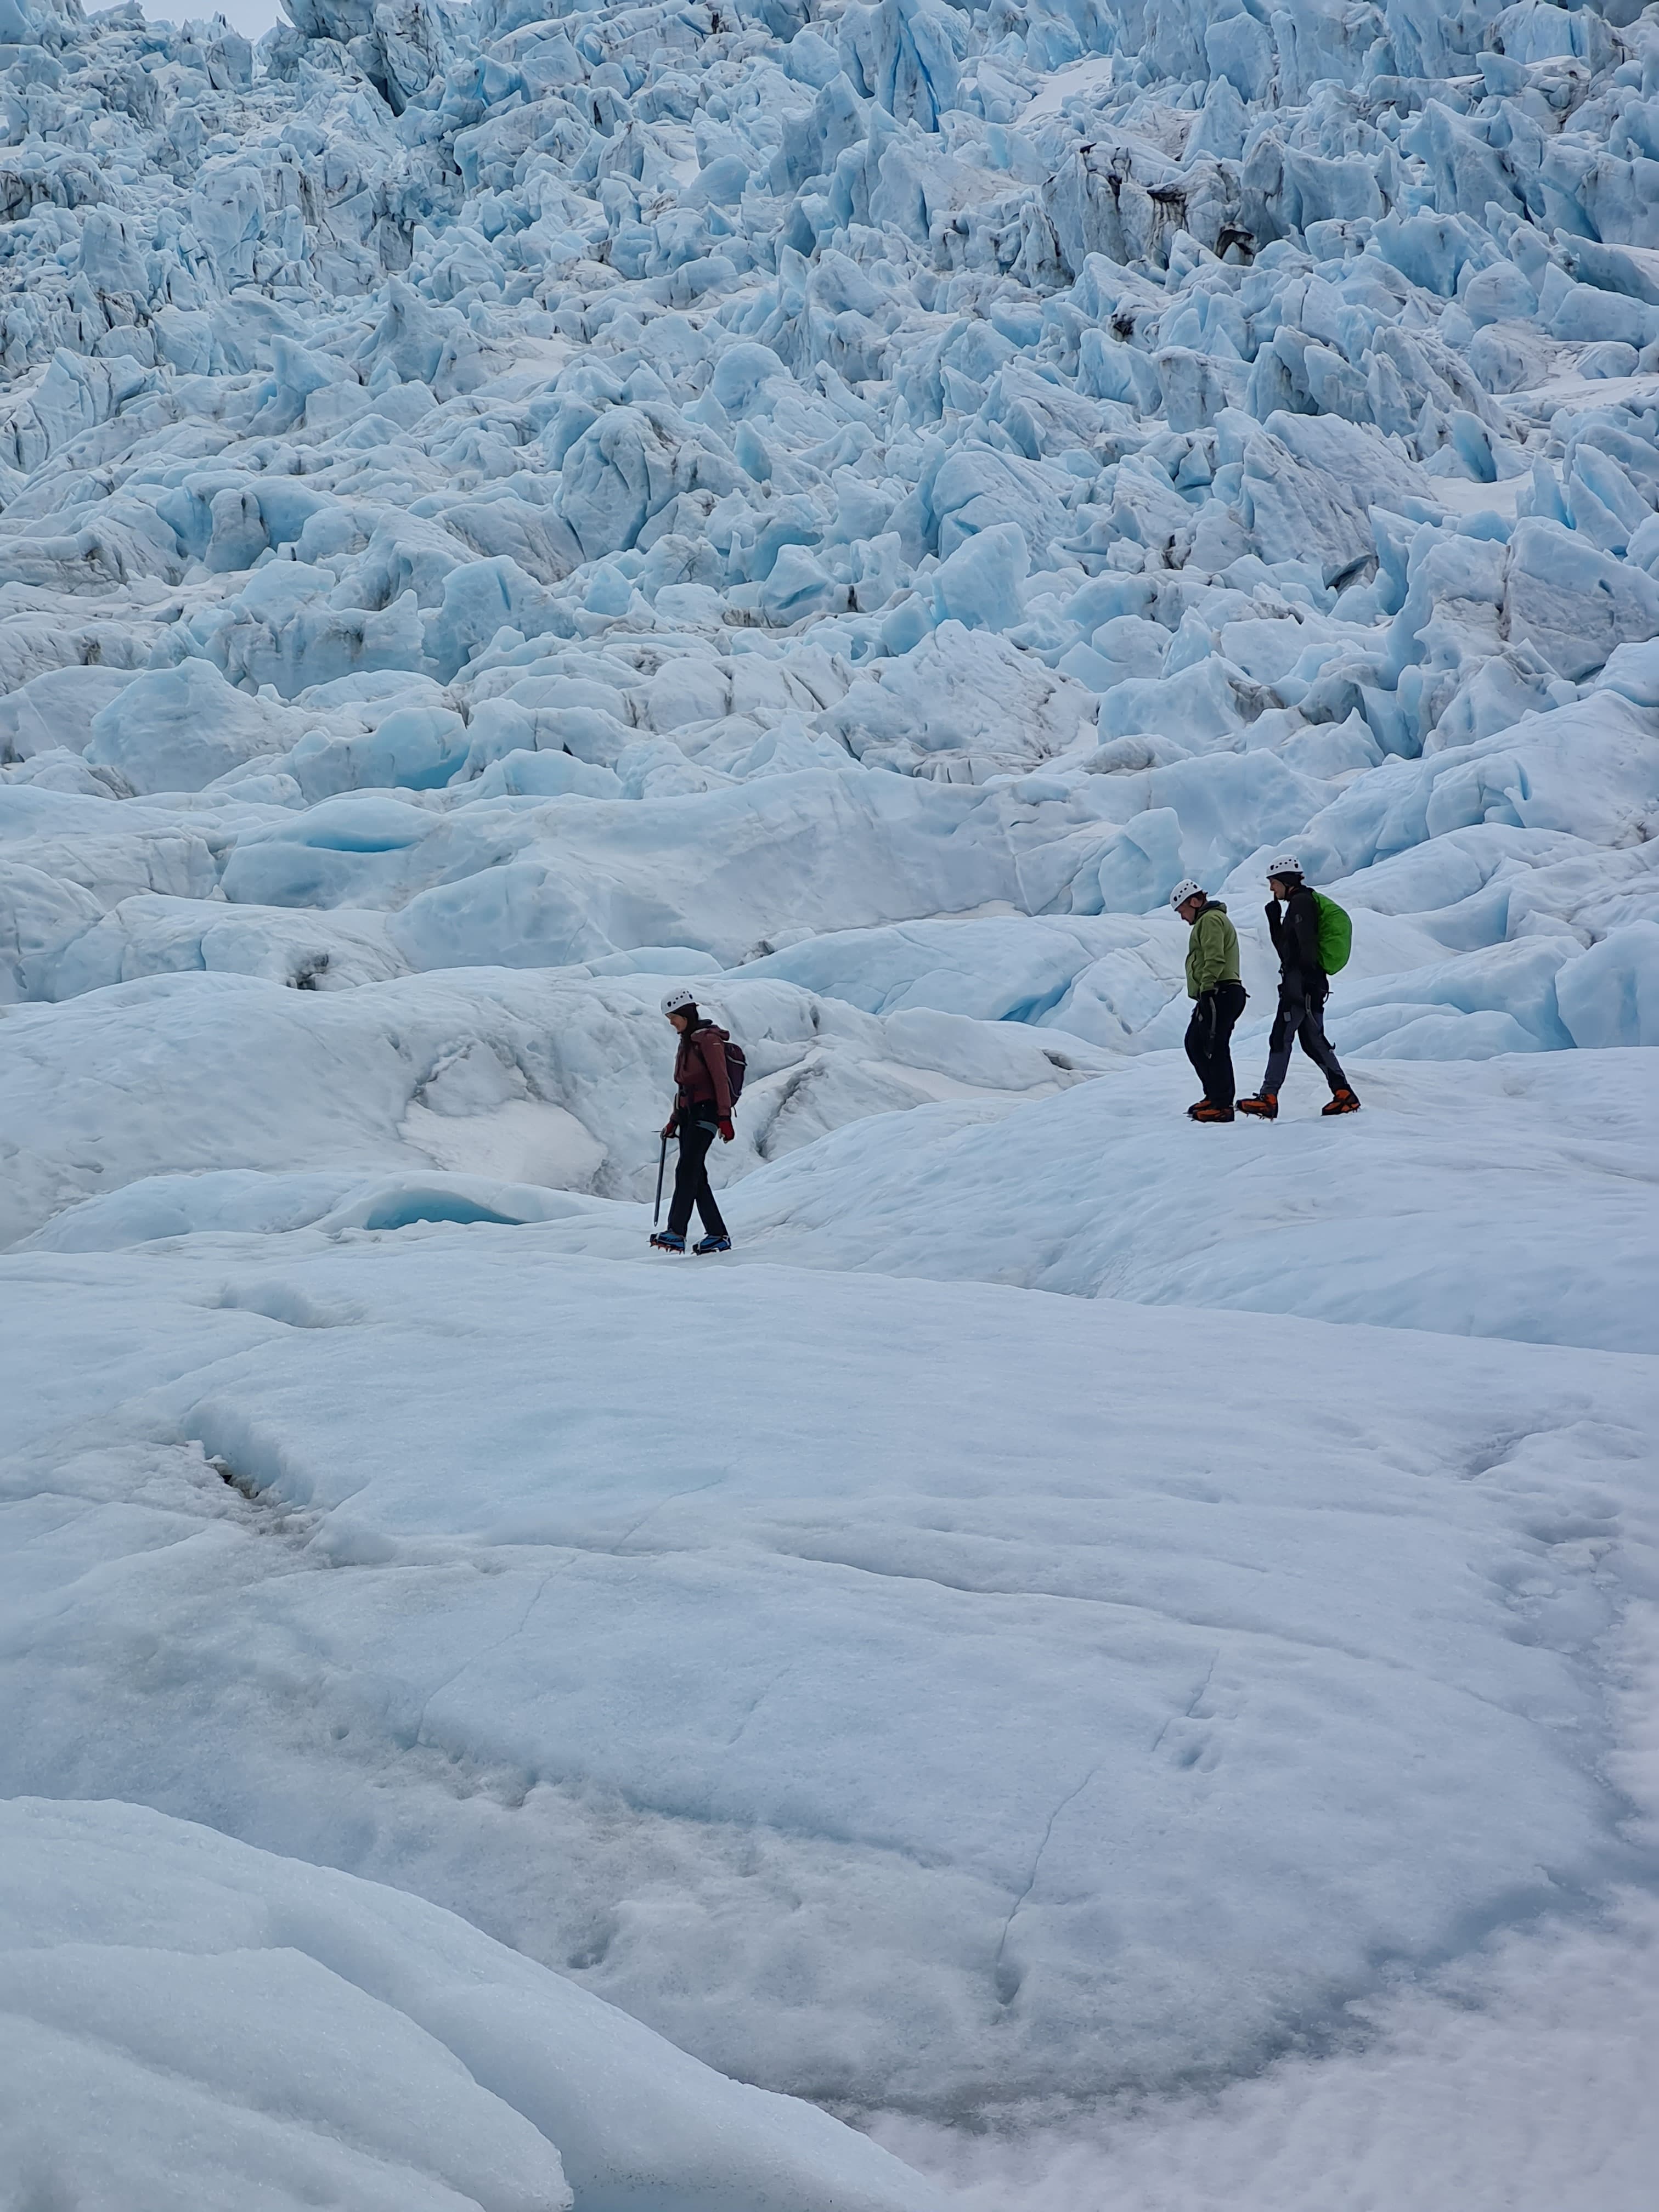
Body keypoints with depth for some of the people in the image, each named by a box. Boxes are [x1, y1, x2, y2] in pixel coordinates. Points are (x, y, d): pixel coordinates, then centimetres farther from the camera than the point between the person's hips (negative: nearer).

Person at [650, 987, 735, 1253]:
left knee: (687, 1171, -17)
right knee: (696, 1176, 4)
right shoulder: (687, 1042, 20)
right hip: (689, 1112, 9)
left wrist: (725, 1117, -20)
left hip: (706, 1111, -9)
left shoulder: (708, 1039, -8)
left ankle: (676, 1233, -24)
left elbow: (720, 1079, -14)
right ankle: (718, 1235, 6)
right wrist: (674, 1120, 22)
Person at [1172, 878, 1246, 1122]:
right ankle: (1214, 1096, 20)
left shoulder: (1210, 920, -8)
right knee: (1194, 1044, 16)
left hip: (1218, 994, -11)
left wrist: (1206, 989, -23)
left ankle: (1222, 1106, -12)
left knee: (1214, 1048, -11)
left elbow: (1215, 959, -20)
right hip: (1218, 996, 11)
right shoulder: (1209, 920, 27)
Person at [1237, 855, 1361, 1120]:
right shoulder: (1298, 903, 22)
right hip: (1309, 985, 10)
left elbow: (1307, 945, -19)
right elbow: (1283, 946, 24)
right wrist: (1274, 915, 16)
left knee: (1280, 1038, -11)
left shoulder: (1301, 902, -8)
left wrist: (1308, 977, -25)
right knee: (1313, 1041, 11)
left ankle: (1268, 1099, -13)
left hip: (1300, 983, -10)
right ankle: (1344, 1094, 9)